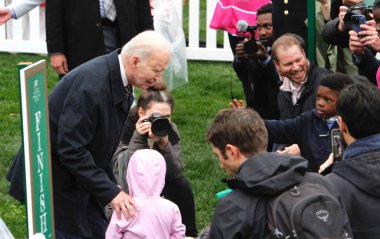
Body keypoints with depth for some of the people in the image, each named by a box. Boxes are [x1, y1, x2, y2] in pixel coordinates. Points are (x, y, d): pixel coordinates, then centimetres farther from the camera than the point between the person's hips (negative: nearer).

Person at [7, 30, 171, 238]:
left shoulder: (119, 79, 0)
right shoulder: (91, 84, -30)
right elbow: (71, 150, -29)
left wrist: (112, 185, 5)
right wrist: (111, 192, -27)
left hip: (81, 175, 9)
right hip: (55, 180, -9)